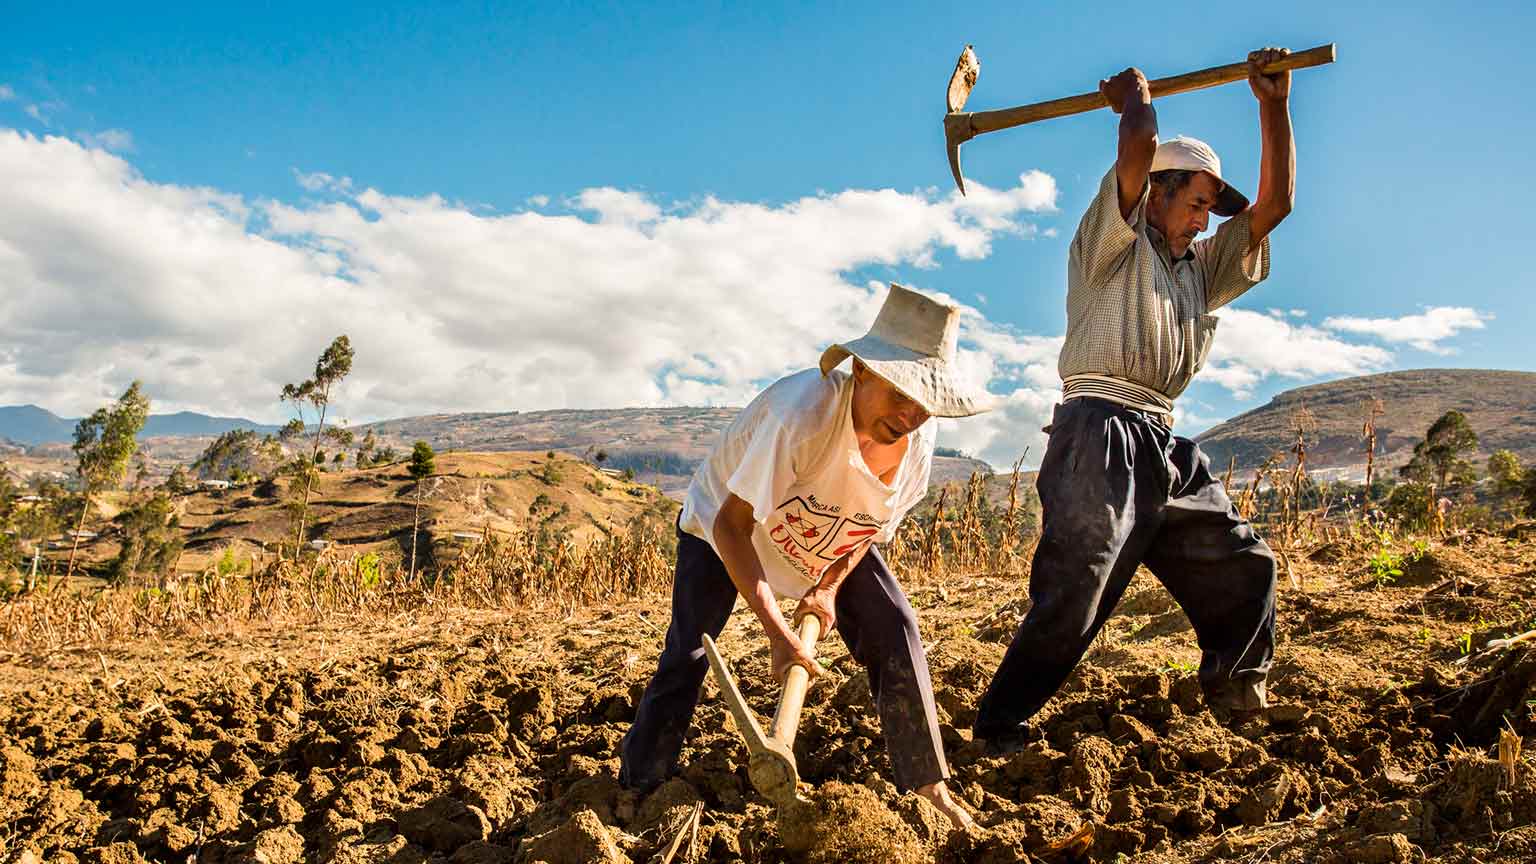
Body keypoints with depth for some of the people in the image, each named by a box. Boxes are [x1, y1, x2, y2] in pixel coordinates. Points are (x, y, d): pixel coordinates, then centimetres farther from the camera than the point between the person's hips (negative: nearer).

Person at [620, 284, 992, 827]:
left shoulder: (917, 437, -22)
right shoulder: (802, 411, -43)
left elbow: (874, 520, -3)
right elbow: (731, 524, -37)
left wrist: (830, 586, -17)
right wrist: (778, 633, -39)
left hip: (827, 539, 5)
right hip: (725, 522, -4)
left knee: (895, 630, -6)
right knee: (688, 653, -12)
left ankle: (926, 782, 8)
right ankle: (639, 791, 8)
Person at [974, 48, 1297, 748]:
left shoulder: (1201, 267, 28)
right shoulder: (1113, 243, 7)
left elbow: (1275, 203, 20)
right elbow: (1139, 146, -8)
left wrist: (1274, 103, 17)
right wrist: (1134, 99, 13)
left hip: (1164, 447, 8)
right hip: (1100, 433, -8)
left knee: (1243, 567, 11)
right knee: (1072, 598, -15)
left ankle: (1239, 704, 26)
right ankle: (998, 727, -7)